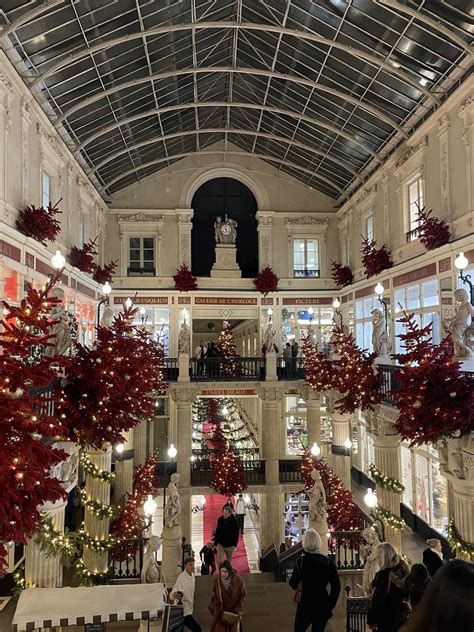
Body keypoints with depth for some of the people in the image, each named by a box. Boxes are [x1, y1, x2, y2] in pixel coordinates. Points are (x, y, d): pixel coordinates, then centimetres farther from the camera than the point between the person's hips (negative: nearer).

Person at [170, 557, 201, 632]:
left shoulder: (192, 576, 3)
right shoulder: (181, 578, -22)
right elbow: (172, 594, -30)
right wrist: (174, 594, -51)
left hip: (188, 610, 8)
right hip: (183, 611, -8)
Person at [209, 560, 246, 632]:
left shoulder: (237, 580, -16)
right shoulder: (216, 579, -14)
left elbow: (242, 595, -2)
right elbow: (215, 596, -1)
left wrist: (238, 610, -6)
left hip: (234, 611, 0)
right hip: (220, 612, 0)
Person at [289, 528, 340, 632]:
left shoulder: (302, 561, -12)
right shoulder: (328, 562, -5)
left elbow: (293, 583, -8)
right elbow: (336, 587, -3)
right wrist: (330, 606, 5)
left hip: (305, 605, -3)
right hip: (323, 607, 3)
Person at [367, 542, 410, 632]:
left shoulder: (383, 574, -23)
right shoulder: (402, 569, 0)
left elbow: (378, 600, -20)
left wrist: (371, 620, -13)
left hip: (386, 618, -7)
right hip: (401, 615, 7)